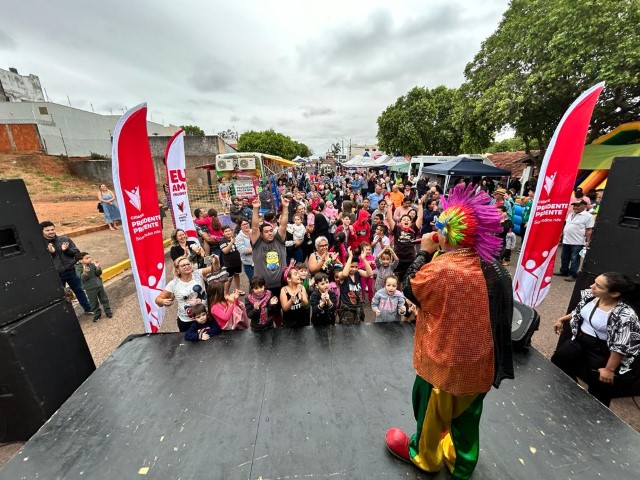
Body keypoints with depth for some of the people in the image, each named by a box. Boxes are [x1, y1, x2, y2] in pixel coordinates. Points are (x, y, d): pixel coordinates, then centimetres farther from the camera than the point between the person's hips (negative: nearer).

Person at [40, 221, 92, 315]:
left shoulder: (64, 239, 0)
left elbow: (76, 252, 3)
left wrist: (67, 250, -16)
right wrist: (49, 252, -21)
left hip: (71, 271, 2)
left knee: (79, 291, 15)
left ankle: (88, 309, 29)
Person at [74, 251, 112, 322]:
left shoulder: (92, 265, -3)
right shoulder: (78, 268, -11)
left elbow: (98, 274, -3)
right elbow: (82, 278, -22)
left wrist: (97, 267, -19)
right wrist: (85, 272, -40)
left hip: (99, 285, 2)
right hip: (90, 289, -2)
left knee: (104, 299, 11)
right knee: (93, 303, 9)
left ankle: (108, 311, 23)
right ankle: (97, 314, 25)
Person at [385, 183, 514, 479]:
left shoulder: (442, 268, -31)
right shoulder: (491, 266, -7)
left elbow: (410, 290, -15)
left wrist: (424, 253, -11)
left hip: (446, 358, -6)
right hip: (479, 359, 6)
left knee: (432, 410, 22)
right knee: (467, 414, 28)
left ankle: (423, 455, 49)